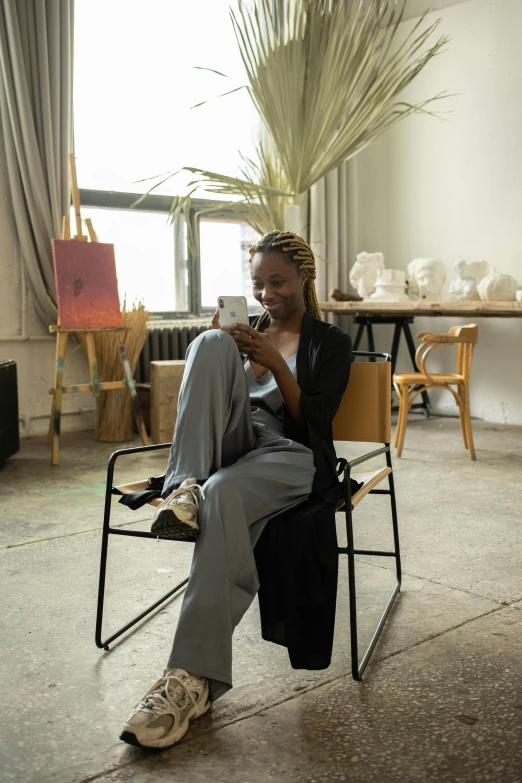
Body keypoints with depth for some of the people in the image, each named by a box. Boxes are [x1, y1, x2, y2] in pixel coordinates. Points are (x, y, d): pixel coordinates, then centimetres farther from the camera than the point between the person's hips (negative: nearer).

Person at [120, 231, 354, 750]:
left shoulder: (330, 343, 11)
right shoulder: (248, 332, 23)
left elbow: (313, 423, -2)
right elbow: (212, 394, 17)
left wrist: (277, 364, -12)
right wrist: (219, 350, -1)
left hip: (292, 455, -4)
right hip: (233, 444, 4)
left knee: (224, 494, -41)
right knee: (213, 341, -23)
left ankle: (195, 677, -40)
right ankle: (187, 485, -32)